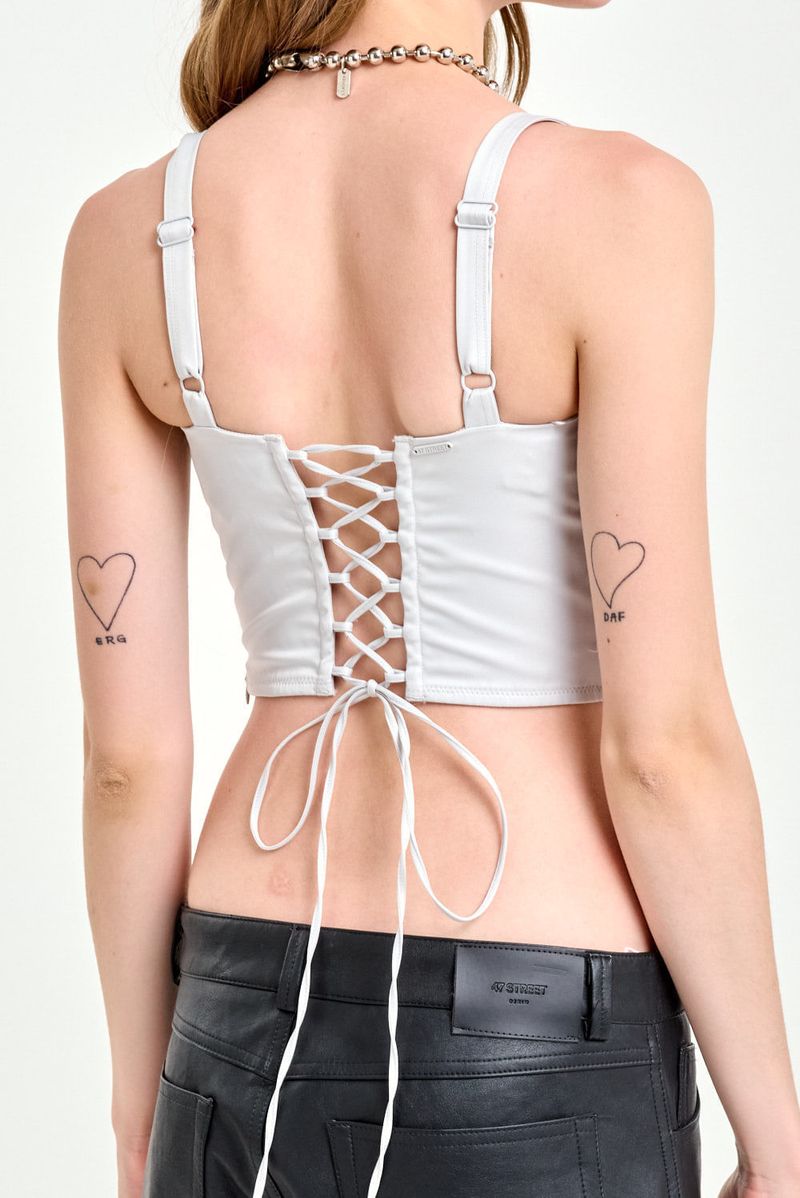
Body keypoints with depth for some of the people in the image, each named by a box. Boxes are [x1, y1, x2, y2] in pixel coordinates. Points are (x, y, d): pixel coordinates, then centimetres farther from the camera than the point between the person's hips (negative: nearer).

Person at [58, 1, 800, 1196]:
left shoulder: (125, 234, -4)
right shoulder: (611, 204, -18)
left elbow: (129, 746, -1)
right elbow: (665, 742, -17)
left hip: (264, 1023, 4)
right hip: (539, 1053, -4)